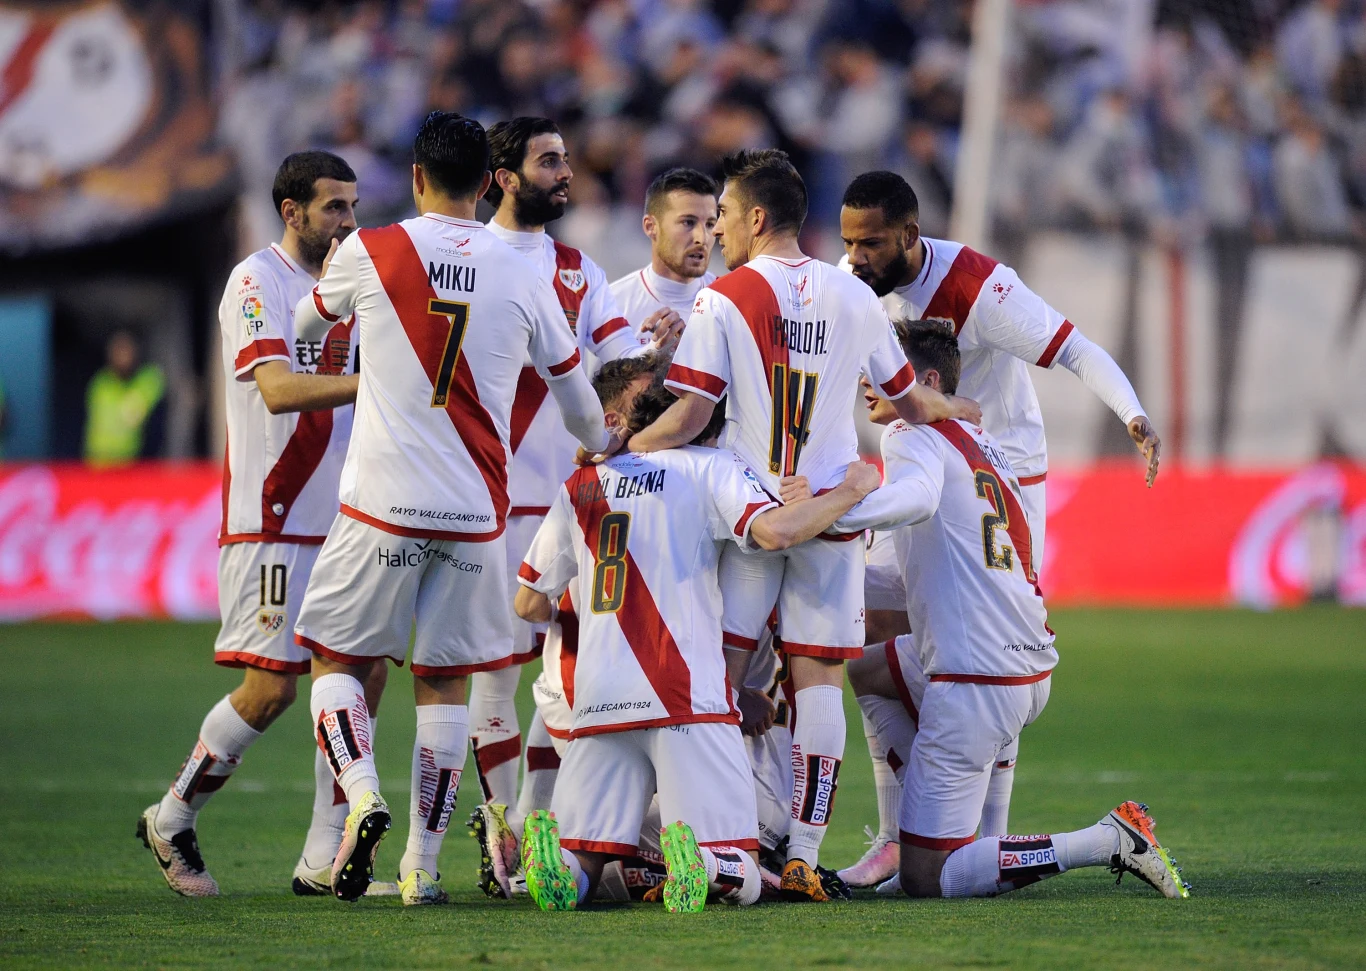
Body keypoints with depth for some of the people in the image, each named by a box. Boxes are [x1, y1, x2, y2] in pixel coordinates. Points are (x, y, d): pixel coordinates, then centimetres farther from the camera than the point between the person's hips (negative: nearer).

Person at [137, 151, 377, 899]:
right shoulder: (257, 282, -10)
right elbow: (279, 389, -25)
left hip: (341, 522, 8)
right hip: (272, 523, -8)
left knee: (363, 675, -1)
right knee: (270, 689, -8)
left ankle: (324, 859, 3)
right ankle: (171, 821, 12)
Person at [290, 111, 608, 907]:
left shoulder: (369, 254, -3)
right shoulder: (525, 279, 2)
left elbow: (309, 323, 19)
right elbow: (577, 395, 17)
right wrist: (603, 447, 39)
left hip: (384, 508, -2)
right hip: (476, 513, 2)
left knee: (338, 658, 12)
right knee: (445, 682, 10)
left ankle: (362, 793, -13)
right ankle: (424, 866, 8)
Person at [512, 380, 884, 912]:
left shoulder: (582, 484, 19)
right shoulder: (710, 467, 7)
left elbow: (530, 605, 22)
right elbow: (776, 530, -11)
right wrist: (851, 490, 5)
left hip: (596, 702, 3)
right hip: (685, 694, -3)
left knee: (577, 872, 7)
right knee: (740, 878, -2)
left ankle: (553, 852, -27)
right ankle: (697, 862, -35)